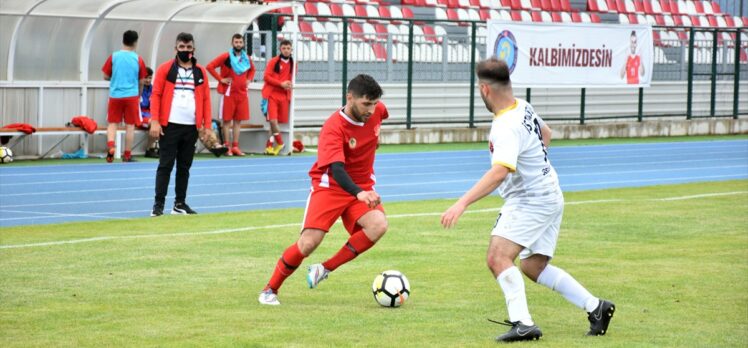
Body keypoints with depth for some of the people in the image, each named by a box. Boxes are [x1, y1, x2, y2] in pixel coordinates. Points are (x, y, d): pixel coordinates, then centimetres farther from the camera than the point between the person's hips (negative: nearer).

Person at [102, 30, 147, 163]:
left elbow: (106, 76, 3)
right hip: (131, 95, -1)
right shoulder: (138, 59, -2)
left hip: (115, 95, 1)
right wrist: (139, 94, 23)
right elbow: (141, 81, 5)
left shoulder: (114, 57, -1)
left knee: (112, 123, 7)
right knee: (130, 125, 6)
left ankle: (110, 147, -15)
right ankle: (127, 155, 7)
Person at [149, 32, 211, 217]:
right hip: (169, 125, -3)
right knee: (165, 165, -3)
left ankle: (180, 204, 17)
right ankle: (158, 204, -2)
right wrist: (154, 121, -11)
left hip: (191, 127, 3)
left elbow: (206, 99, 7)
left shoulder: (201, 72, 8)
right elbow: (156, 95, -3)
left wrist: (207, 126, 1)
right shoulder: (165, 69, 0)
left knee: (184, 166, 9)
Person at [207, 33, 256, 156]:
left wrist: (249, 79, 10)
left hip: (242, 93, 5)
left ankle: (235, 147, 11)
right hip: (228, 93, -5)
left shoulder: (247, 58, 9)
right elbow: (210, 66, -11)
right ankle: (227, 147, 1)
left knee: (238, 121, 7)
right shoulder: (226, 56, -8)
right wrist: (221, 79, -12)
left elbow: (252, 70, 29)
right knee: (227, 120, -2)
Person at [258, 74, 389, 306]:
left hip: (362, 188, 5)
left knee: (378, 225, -25)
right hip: (330, 185, -5)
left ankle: (325, 270, -12)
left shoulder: (376, 111, -7)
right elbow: (336, 168, -38)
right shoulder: (333, 128, -26)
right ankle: (270, 290, 7)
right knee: (309, 243, -16)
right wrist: (359, 194, -56)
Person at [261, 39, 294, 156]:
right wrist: (281, 84, -16)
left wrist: (289, 85, 5)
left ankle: (269, 145, 12)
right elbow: (266, 76, -9)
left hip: (284, 96, 5)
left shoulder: (292, 63, 11)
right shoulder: (274, 61, -4)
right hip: (271, 94, -5)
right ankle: (279, 143, 2)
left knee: (279, 122, 2)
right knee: (273, 120, -15)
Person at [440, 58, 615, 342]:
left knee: (498, 257, -22)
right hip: (548, 196, 10)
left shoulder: (507, 127, -25)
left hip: (531, 202, -10)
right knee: (534, 267, 18)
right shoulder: (523, 107, 5)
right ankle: (596, 307, 21)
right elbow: (545, 134, 26)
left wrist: (462, 203, -44)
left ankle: (522, 324, -31)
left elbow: (499, 172, -39)